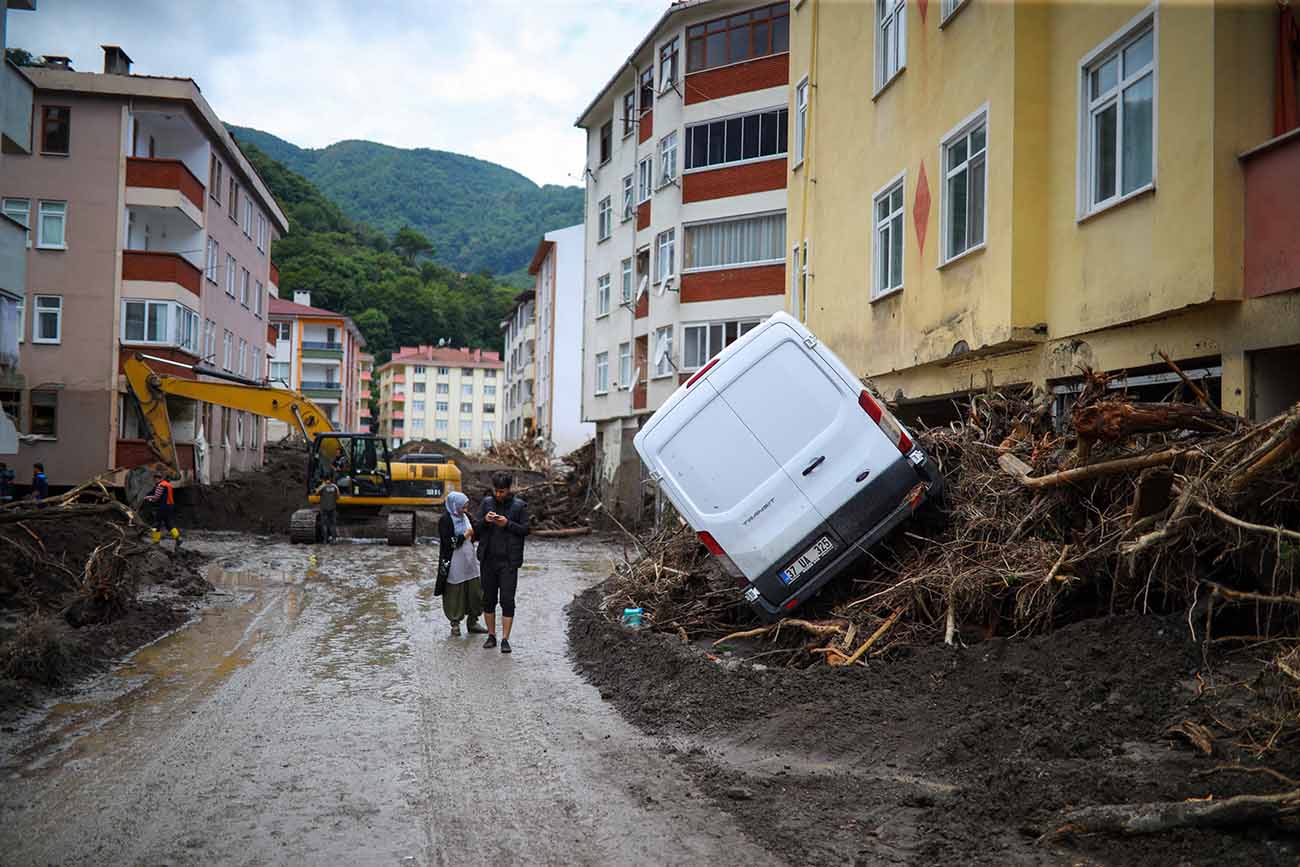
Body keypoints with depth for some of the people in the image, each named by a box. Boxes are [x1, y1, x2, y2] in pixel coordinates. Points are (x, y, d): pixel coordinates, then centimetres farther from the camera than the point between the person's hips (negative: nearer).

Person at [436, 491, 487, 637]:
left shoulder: (466, 516, 9)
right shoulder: (445, 520, -11)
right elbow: (448, 543, -17)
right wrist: (465, 535, -12)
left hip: (469, 561, 7)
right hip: (454, 563, -7)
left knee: (474, 591, 8)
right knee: (454, 593, 3)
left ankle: (472, 623, 20)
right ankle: (455, 623, 17)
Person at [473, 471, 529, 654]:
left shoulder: (519, 505, -2)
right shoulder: (486, 502, 6)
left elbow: (525, 530, -3)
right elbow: (476, 529, 7)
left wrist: (508, 524, -17)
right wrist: (485, 521, -13)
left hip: (509, 561, -3)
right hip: (488, 560, 3)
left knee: (507, 600, -6)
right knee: (488, 599, 9)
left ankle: (505, 639, -1)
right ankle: (491, 636, 20)